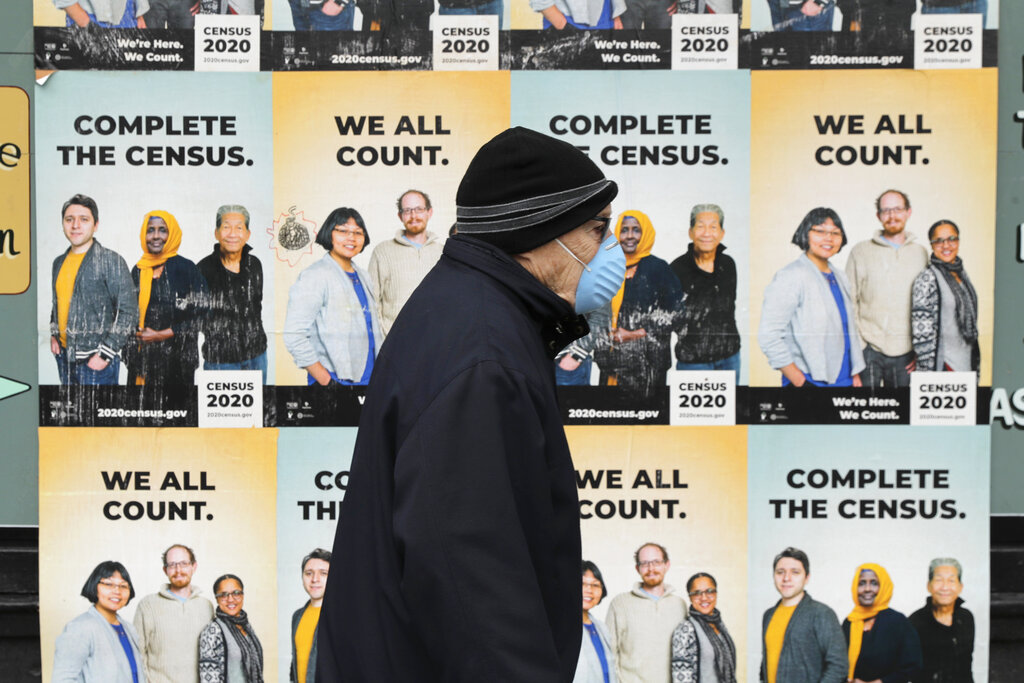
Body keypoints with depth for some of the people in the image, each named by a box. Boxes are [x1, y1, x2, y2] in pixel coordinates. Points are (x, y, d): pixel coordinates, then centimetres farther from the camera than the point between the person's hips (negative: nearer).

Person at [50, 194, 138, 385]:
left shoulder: (111, 261, -8)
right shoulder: (59, 262, 12)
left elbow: (128, 312, -10)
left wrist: (105, 354, -14)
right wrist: (53, 334, 12)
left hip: (96, 362, -7)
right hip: (64, 356, 7)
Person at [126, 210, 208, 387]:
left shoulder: (185, 268, -4)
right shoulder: (138, 271, 12)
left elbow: (200, 313, -8)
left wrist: (161, 335, -10)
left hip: (175, 358, -4)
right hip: (141, 357, 4)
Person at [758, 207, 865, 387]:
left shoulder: (838, 277, 16)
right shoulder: (790, 277, -9)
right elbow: (768, 335, -16)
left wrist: (856, 374, 15)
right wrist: (798, 380, -17)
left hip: (844, 380, 7)